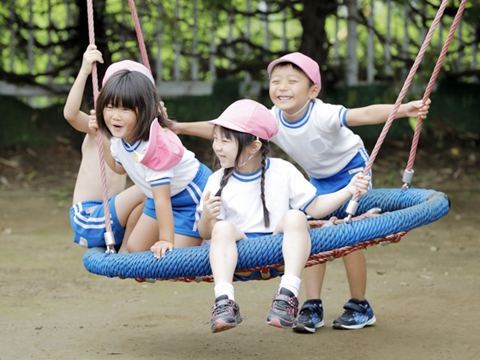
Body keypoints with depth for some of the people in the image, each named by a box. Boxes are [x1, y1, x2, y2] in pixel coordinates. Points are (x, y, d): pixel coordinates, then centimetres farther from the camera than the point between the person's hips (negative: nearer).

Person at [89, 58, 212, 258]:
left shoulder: (155, 145, -37)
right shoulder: (120, 135, -11)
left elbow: (162, 198, -36)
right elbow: (119, 167, 14)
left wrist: (166, 240, -36)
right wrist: (102, 136, 3)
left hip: (192, 195, -9)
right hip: (164, 193, 9)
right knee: (135, 247, 12)